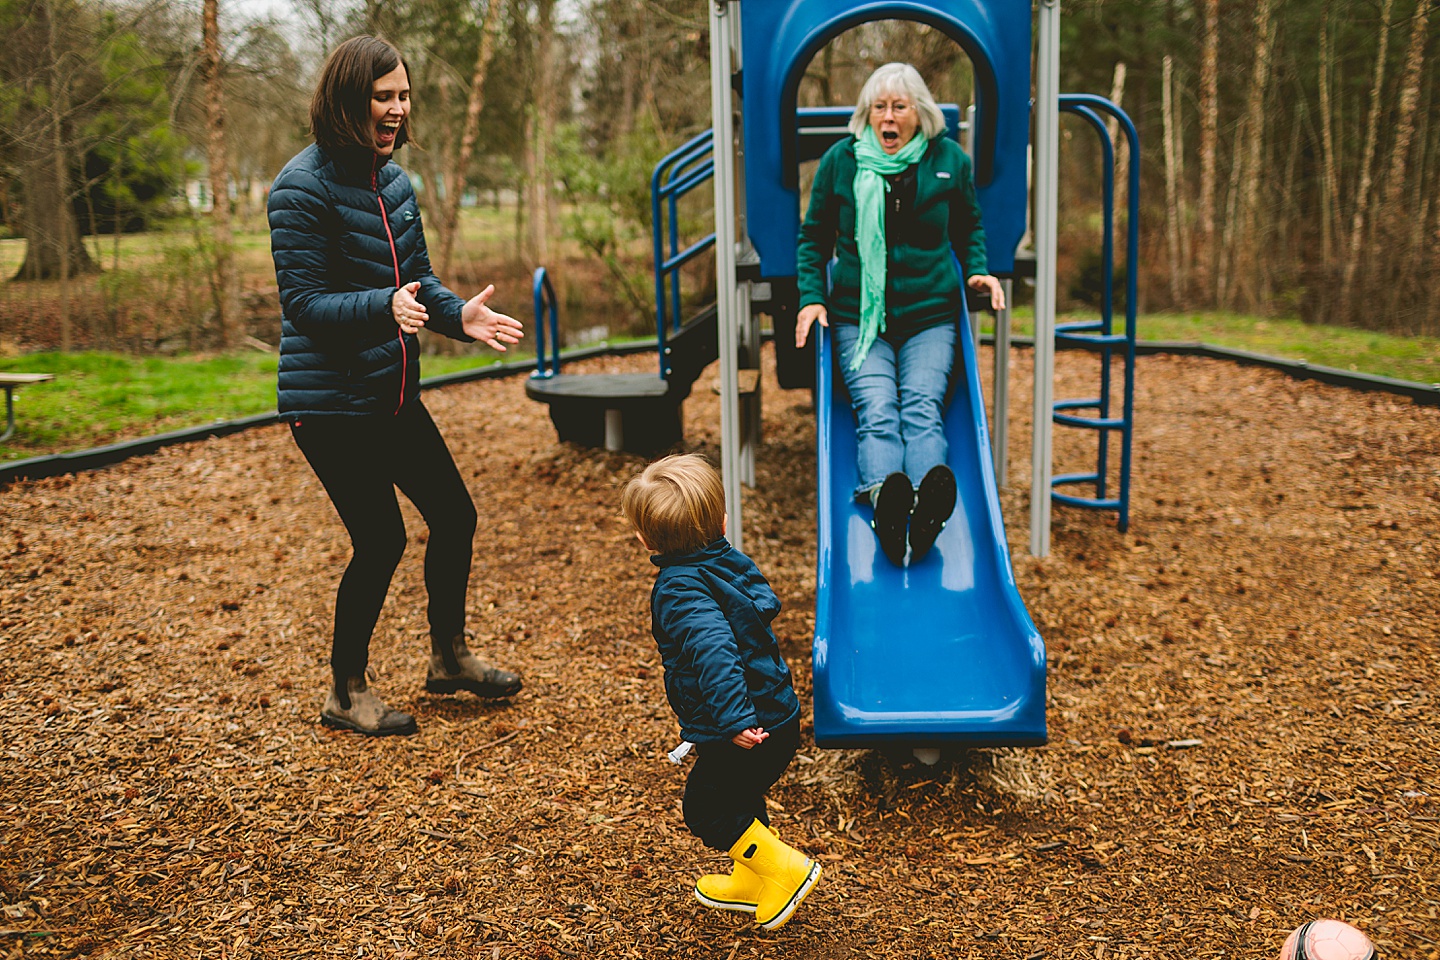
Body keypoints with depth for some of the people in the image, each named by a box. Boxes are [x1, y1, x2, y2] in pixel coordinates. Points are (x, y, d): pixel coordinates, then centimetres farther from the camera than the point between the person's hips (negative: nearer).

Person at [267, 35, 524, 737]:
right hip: (329, 401, -8)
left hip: (393, 393, 8)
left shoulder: (394, 182, 9)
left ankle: (449, 658, 33)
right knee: (380, 541, -4)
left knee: (455, 517, 11)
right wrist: (386, 306, -34)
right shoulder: (304, 186, -15)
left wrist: (459, 315, -6)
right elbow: (302, 302, -18)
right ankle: (345, 693, 17)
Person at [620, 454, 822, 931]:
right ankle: (751, 881, 41)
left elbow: (713, 651, -34)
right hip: (777, 715, 9)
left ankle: (785, 868, 10)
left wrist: (735, 719, -37)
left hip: (749, 733, -9)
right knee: (739, 799, 27)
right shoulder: (728, 562, 2)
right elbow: (766, 604, 18)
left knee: (705, 807, 9)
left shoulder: (679, 591, -22)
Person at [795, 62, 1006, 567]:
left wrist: (977, 270, 6)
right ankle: (885, 493, -49)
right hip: (858, 314, 0)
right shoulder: (840, 161, 5)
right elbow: (814, 237, 15)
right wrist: (811, 296, 2)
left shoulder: (951, 160, 7)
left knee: (922, 406, -23)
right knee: (876, 408, -24)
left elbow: (969, 227, 24)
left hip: (931, 314, 1)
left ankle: (928, 501, -48)